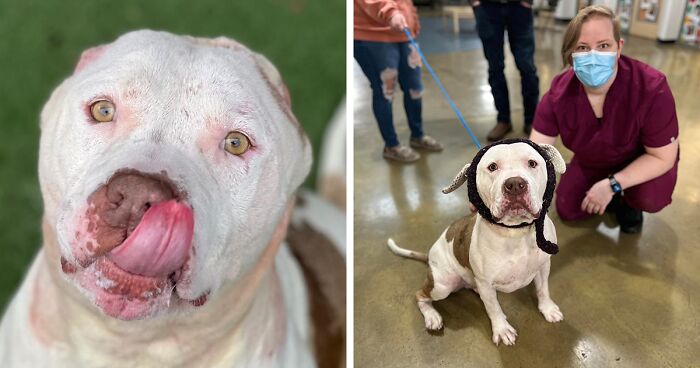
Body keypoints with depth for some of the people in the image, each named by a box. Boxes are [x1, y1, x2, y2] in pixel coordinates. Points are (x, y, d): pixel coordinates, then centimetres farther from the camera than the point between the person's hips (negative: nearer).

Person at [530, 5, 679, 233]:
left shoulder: (651, 89, -36)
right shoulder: (558, 95, -27)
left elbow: (663, 157, -26)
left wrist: (612, 185, -33)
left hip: (644, 160, -3)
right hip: (593, 162, 3)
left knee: (650, 198, -31)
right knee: (567, 210, 0)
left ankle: (629, 201, 8)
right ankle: (616, 196, 28)